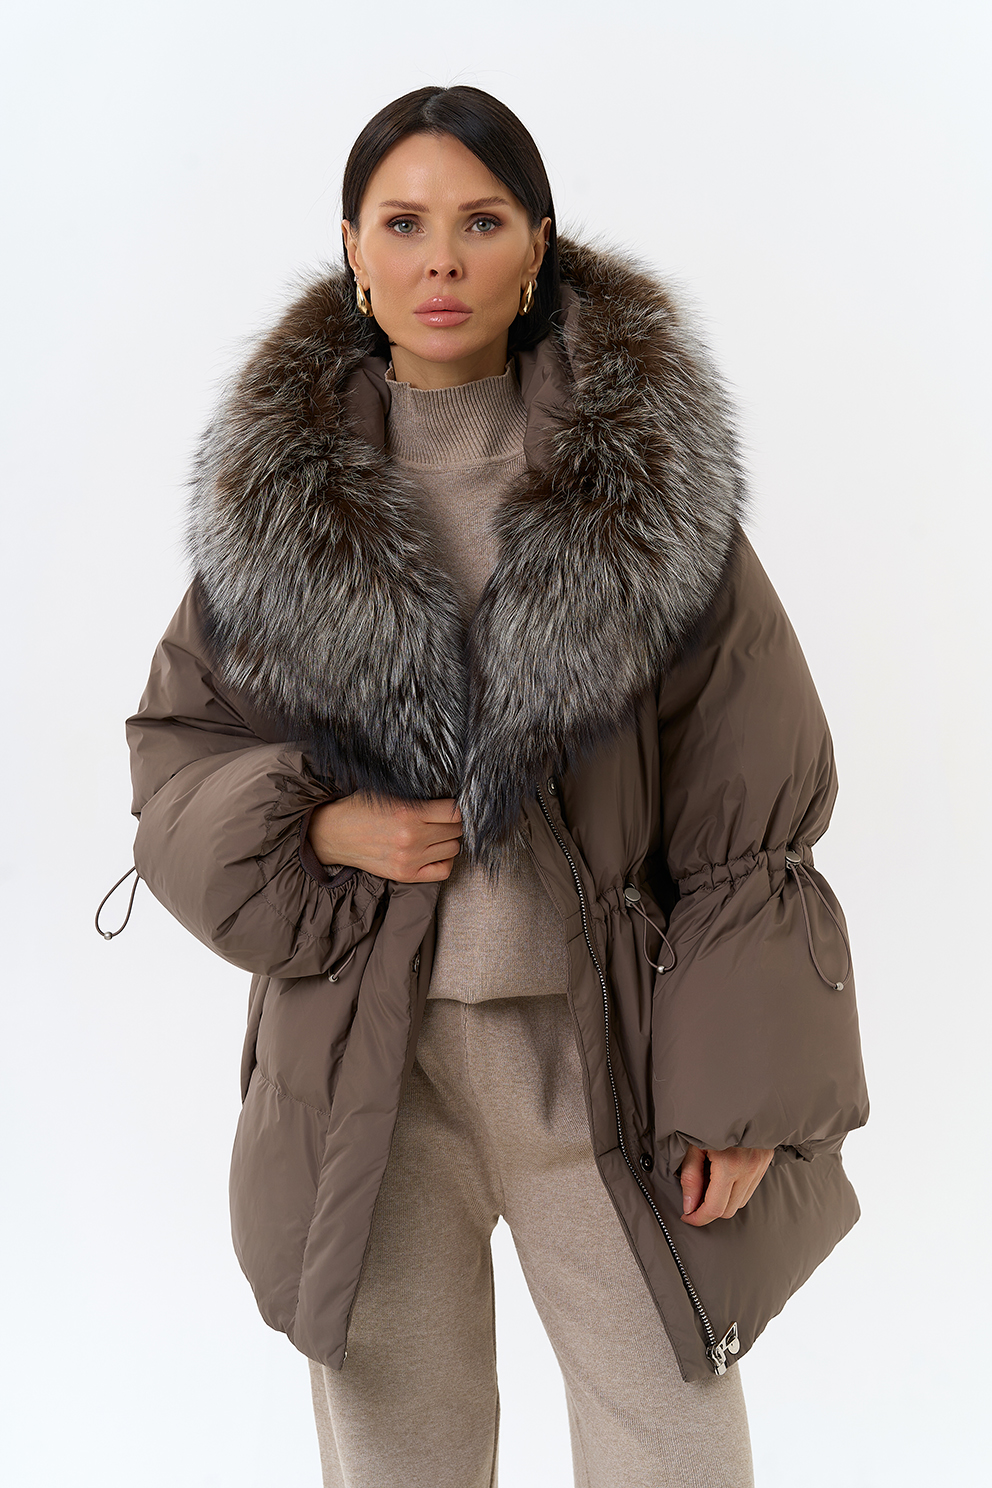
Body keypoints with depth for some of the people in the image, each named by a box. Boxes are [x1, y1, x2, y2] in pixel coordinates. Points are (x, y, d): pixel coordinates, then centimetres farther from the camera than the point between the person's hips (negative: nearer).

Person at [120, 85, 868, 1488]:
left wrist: (747, 1091, -9)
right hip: (367, 1051, 2)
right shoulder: (279, 487, 2)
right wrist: (318, 825, -12)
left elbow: (744, 804, -5)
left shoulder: (651, 471, -5)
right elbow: (175, 744, 9)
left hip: (603, 1042, -1)